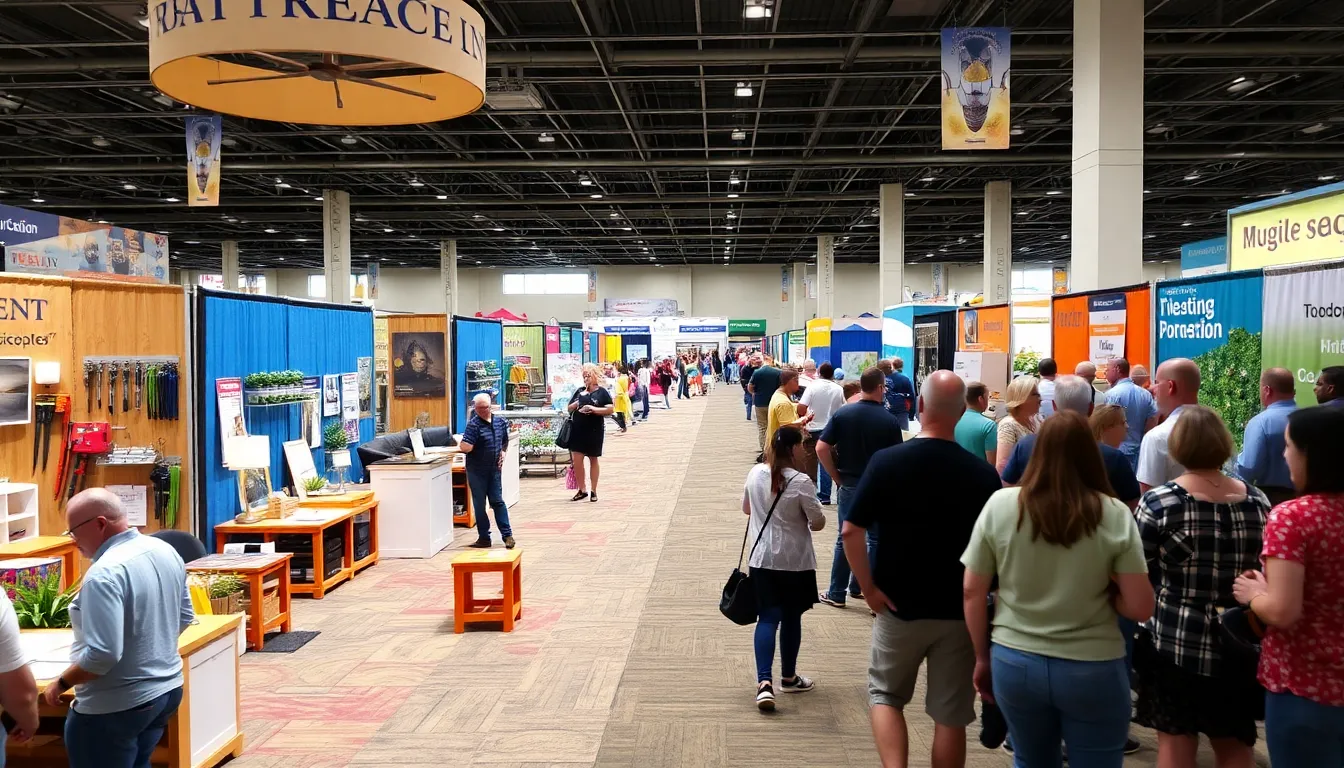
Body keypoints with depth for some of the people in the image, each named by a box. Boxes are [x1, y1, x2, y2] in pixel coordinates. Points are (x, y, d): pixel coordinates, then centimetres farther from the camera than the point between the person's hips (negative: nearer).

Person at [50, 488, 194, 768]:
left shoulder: (104, 574, -25)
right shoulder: (165, 551, 1)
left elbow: (102, 654, -27)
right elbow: (185, 617, 12)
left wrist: (61, 683, -12)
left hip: (115, 707, -8)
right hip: (167, 689, 8)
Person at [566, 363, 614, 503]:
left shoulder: (602, 392, -1)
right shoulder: (579, 391, 11)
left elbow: (610, 409, -10)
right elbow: (569, 408, 16)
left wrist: (594, 409, -19)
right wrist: (575, 405, -6)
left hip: (594, 430, -3)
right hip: (578, 430, 3)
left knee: (593, 459, 8)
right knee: (576, 460, -3)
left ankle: (593, 491, 16)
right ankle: (581, 490, 9)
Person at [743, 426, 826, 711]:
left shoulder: (756, 474, -2)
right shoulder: (801, 482, -18)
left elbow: (746, 508, 13)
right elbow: (819, 523, -11)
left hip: (763, 559, 3)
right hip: (795, 561, -3)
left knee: (768, 618, 5)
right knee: (791, 618, 13)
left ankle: (764, 681, -10)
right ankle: (788, 677, 29)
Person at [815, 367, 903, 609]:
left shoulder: (842, 413, -5)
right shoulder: (890, 420, -10)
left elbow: (821, 448, -8)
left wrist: (837, 476, 1)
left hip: (849, 485, 2)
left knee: (845, 539, 11)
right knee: (876, 540, 10)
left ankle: (837, 593, 18)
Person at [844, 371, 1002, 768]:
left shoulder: (887, 461, -12)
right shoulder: (984, 474, -9)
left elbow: (850, 532, -16)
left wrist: (868, 588, -6)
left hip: (900, 608, -1)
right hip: (961, 611, 1)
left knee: (885, 696, 18)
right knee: (951, 714, 13)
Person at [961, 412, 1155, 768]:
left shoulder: (999, 504, -7)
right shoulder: (1114, 515, -10)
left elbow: (972, 592, -2)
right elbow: (1140, 608, -10)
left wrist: (982, 658, 10)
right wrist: (1104, 589, 10)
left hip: (1014, 663, 2)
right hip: (1093, 670, -1)